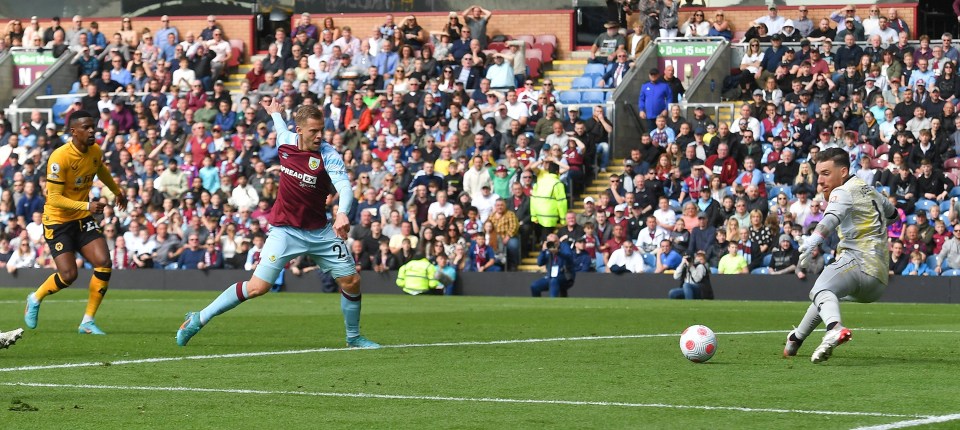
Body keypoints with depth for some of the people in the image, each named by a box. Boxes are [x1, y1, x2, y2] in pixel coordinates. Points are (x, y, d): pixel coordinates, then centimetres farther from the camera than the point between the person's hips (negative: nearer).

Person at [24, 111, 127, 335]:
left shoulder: (96, 151, -2)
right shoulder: (60, 157, -24)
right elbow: (54, 198, -25)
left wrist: (117, 192, 39)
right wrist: (87, 206, -35)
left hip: (82, 218, 6)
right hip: (57, 221, -6)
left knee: (104, 263, -12)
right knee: (68, 275, -13)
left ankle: (88, 321, 0)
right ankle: (35, 299, 20)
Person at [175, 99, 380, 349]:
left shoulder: (328, 155, -16)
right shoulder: (285, 142, -6)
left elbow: (345, 187, -32)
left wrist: (342, 213, -52)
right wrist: (275, 113, 41)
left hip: (320, 232, 0)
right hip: (285, 230, 0)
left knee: (351, 281, -2)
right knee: (258, 286, -11)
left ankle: (353, 338, 22)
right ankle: (199, 319, 0)